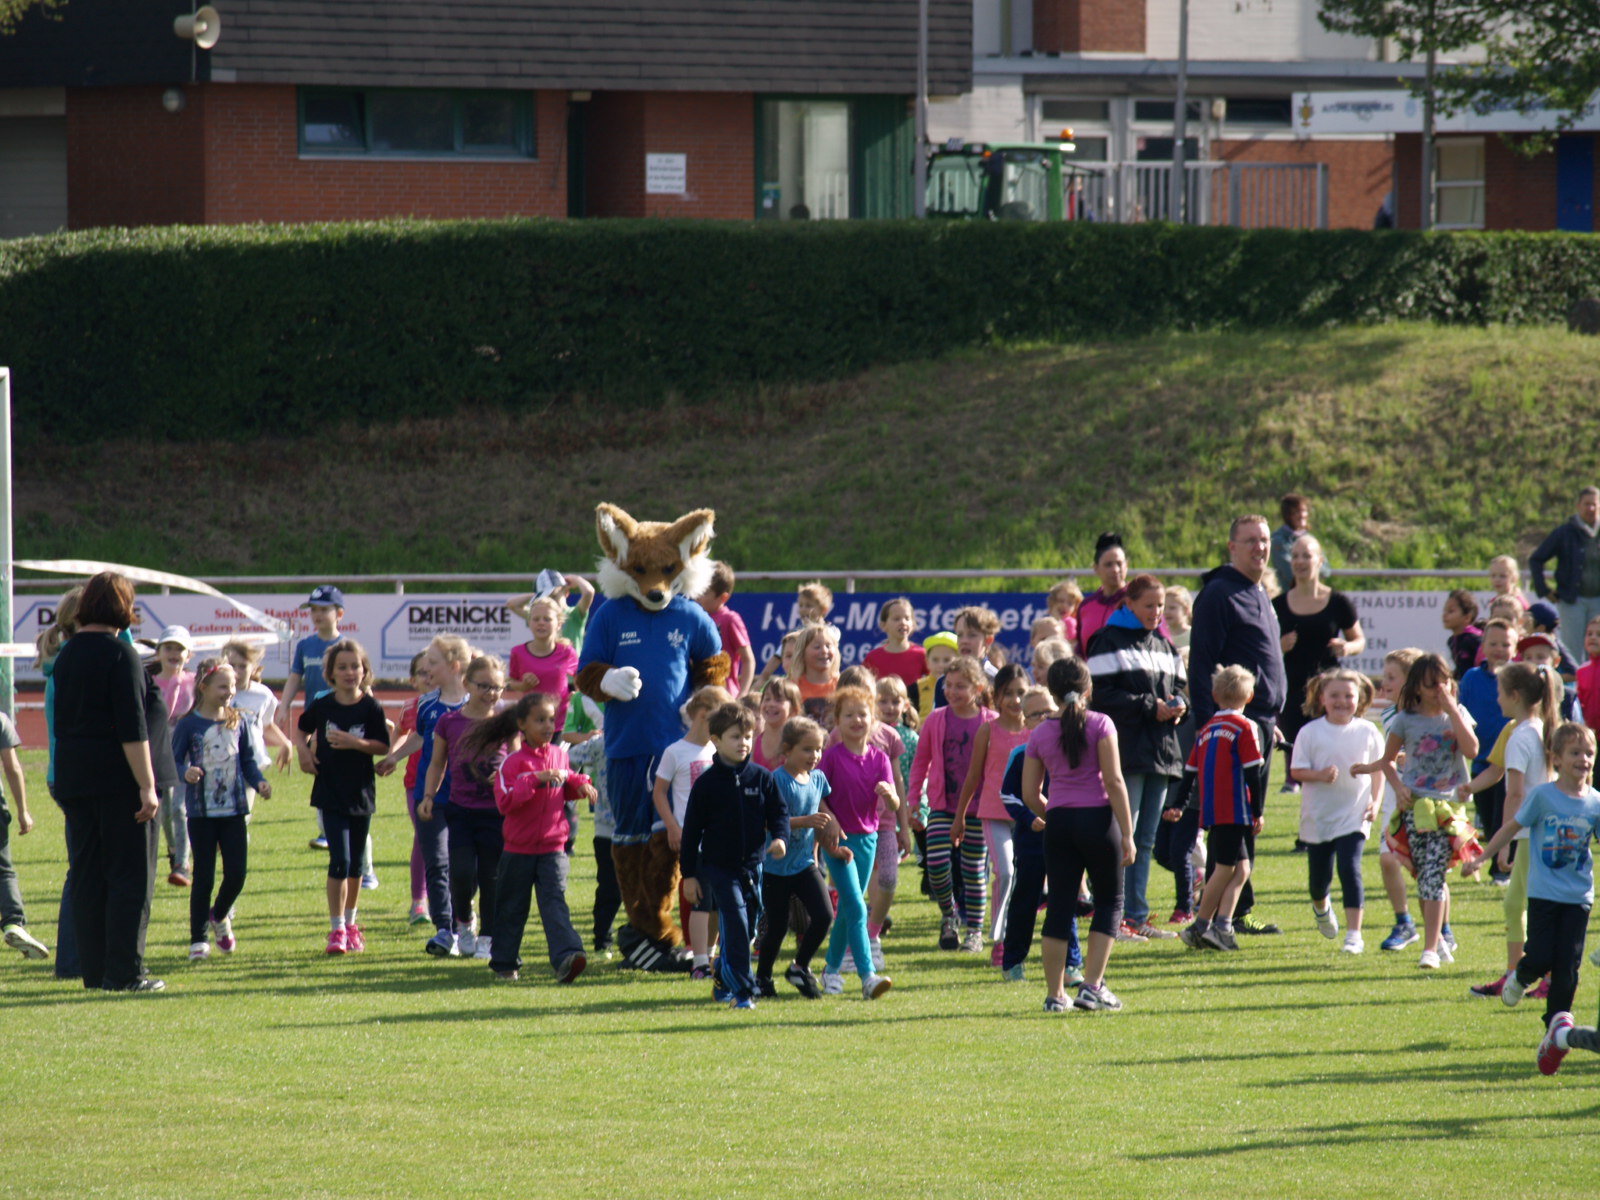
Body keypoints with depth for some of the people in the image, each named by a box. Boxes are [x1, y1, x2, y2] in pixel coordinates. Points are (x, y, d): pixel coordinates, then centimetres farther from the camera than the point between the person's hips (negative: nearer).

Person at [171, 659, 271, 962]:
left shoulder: (238, 722, 6)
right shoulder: (189, 724, -6)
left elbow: (248, 760, 11)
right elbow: (174, 761, -7)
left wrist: (259, 781, -6)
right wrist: (186, 773, -28)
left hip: (234, 809, 3)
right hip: (201, 811, -3)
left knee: (237, 873, 2)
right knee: (204, 877, -1)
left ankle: (220, 916, 31)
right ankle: (198, 939, 9)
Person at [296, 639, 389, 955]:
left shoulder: (371, 708, -4)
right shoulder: (321, 706, -1)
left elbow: (383, 746, -6)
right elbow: (303, 729, 18)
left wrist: (356, 743, -21)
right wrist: (303, 749, -1)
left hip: (361, 794, 1)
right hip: (330, 794, -1)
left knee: (356, 863, 12)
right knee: (340, 860, -11)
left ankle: (350, 923, 28)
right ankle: (336, 929, -5)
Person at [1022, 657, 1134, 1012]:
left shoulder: (1040, 734, 6)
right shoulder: (1100, 725, -4)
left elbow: (1030, 794, 7)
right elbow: (1114, 780, -10)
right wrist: (1127, 833, -8)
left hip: (1059, 823, 3)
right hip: (1098, 819, -3)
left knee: (1060, 906, 7)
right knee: (1109, 903, 9)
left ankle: (1055, 993, 5)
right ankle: (1092, 986, -1)